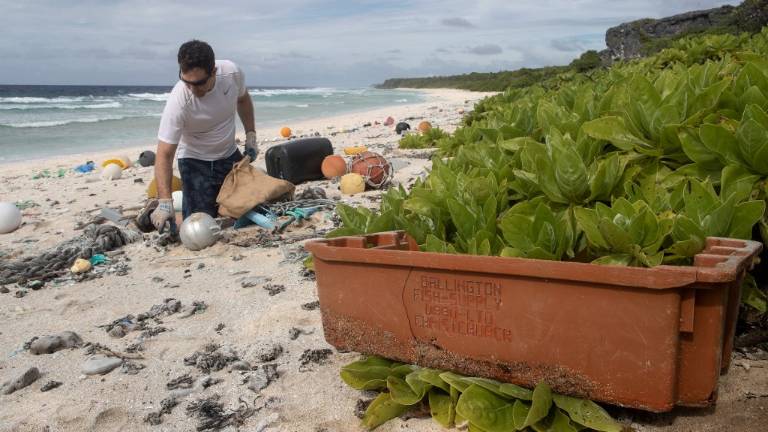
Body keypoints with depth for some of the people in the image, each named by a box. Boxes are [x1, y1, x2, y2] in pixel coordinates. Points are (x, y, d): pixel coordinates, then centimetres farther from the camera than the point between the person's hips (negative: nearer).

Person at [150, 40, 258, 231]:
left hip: (230, 155, 5)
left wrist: (250, 135, 0)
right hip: (196, 161, -4)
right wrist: (165, 203, -40)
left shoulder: (232, 72, -21)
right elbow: (164, 155, -31)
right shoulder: (178, 101, -32)